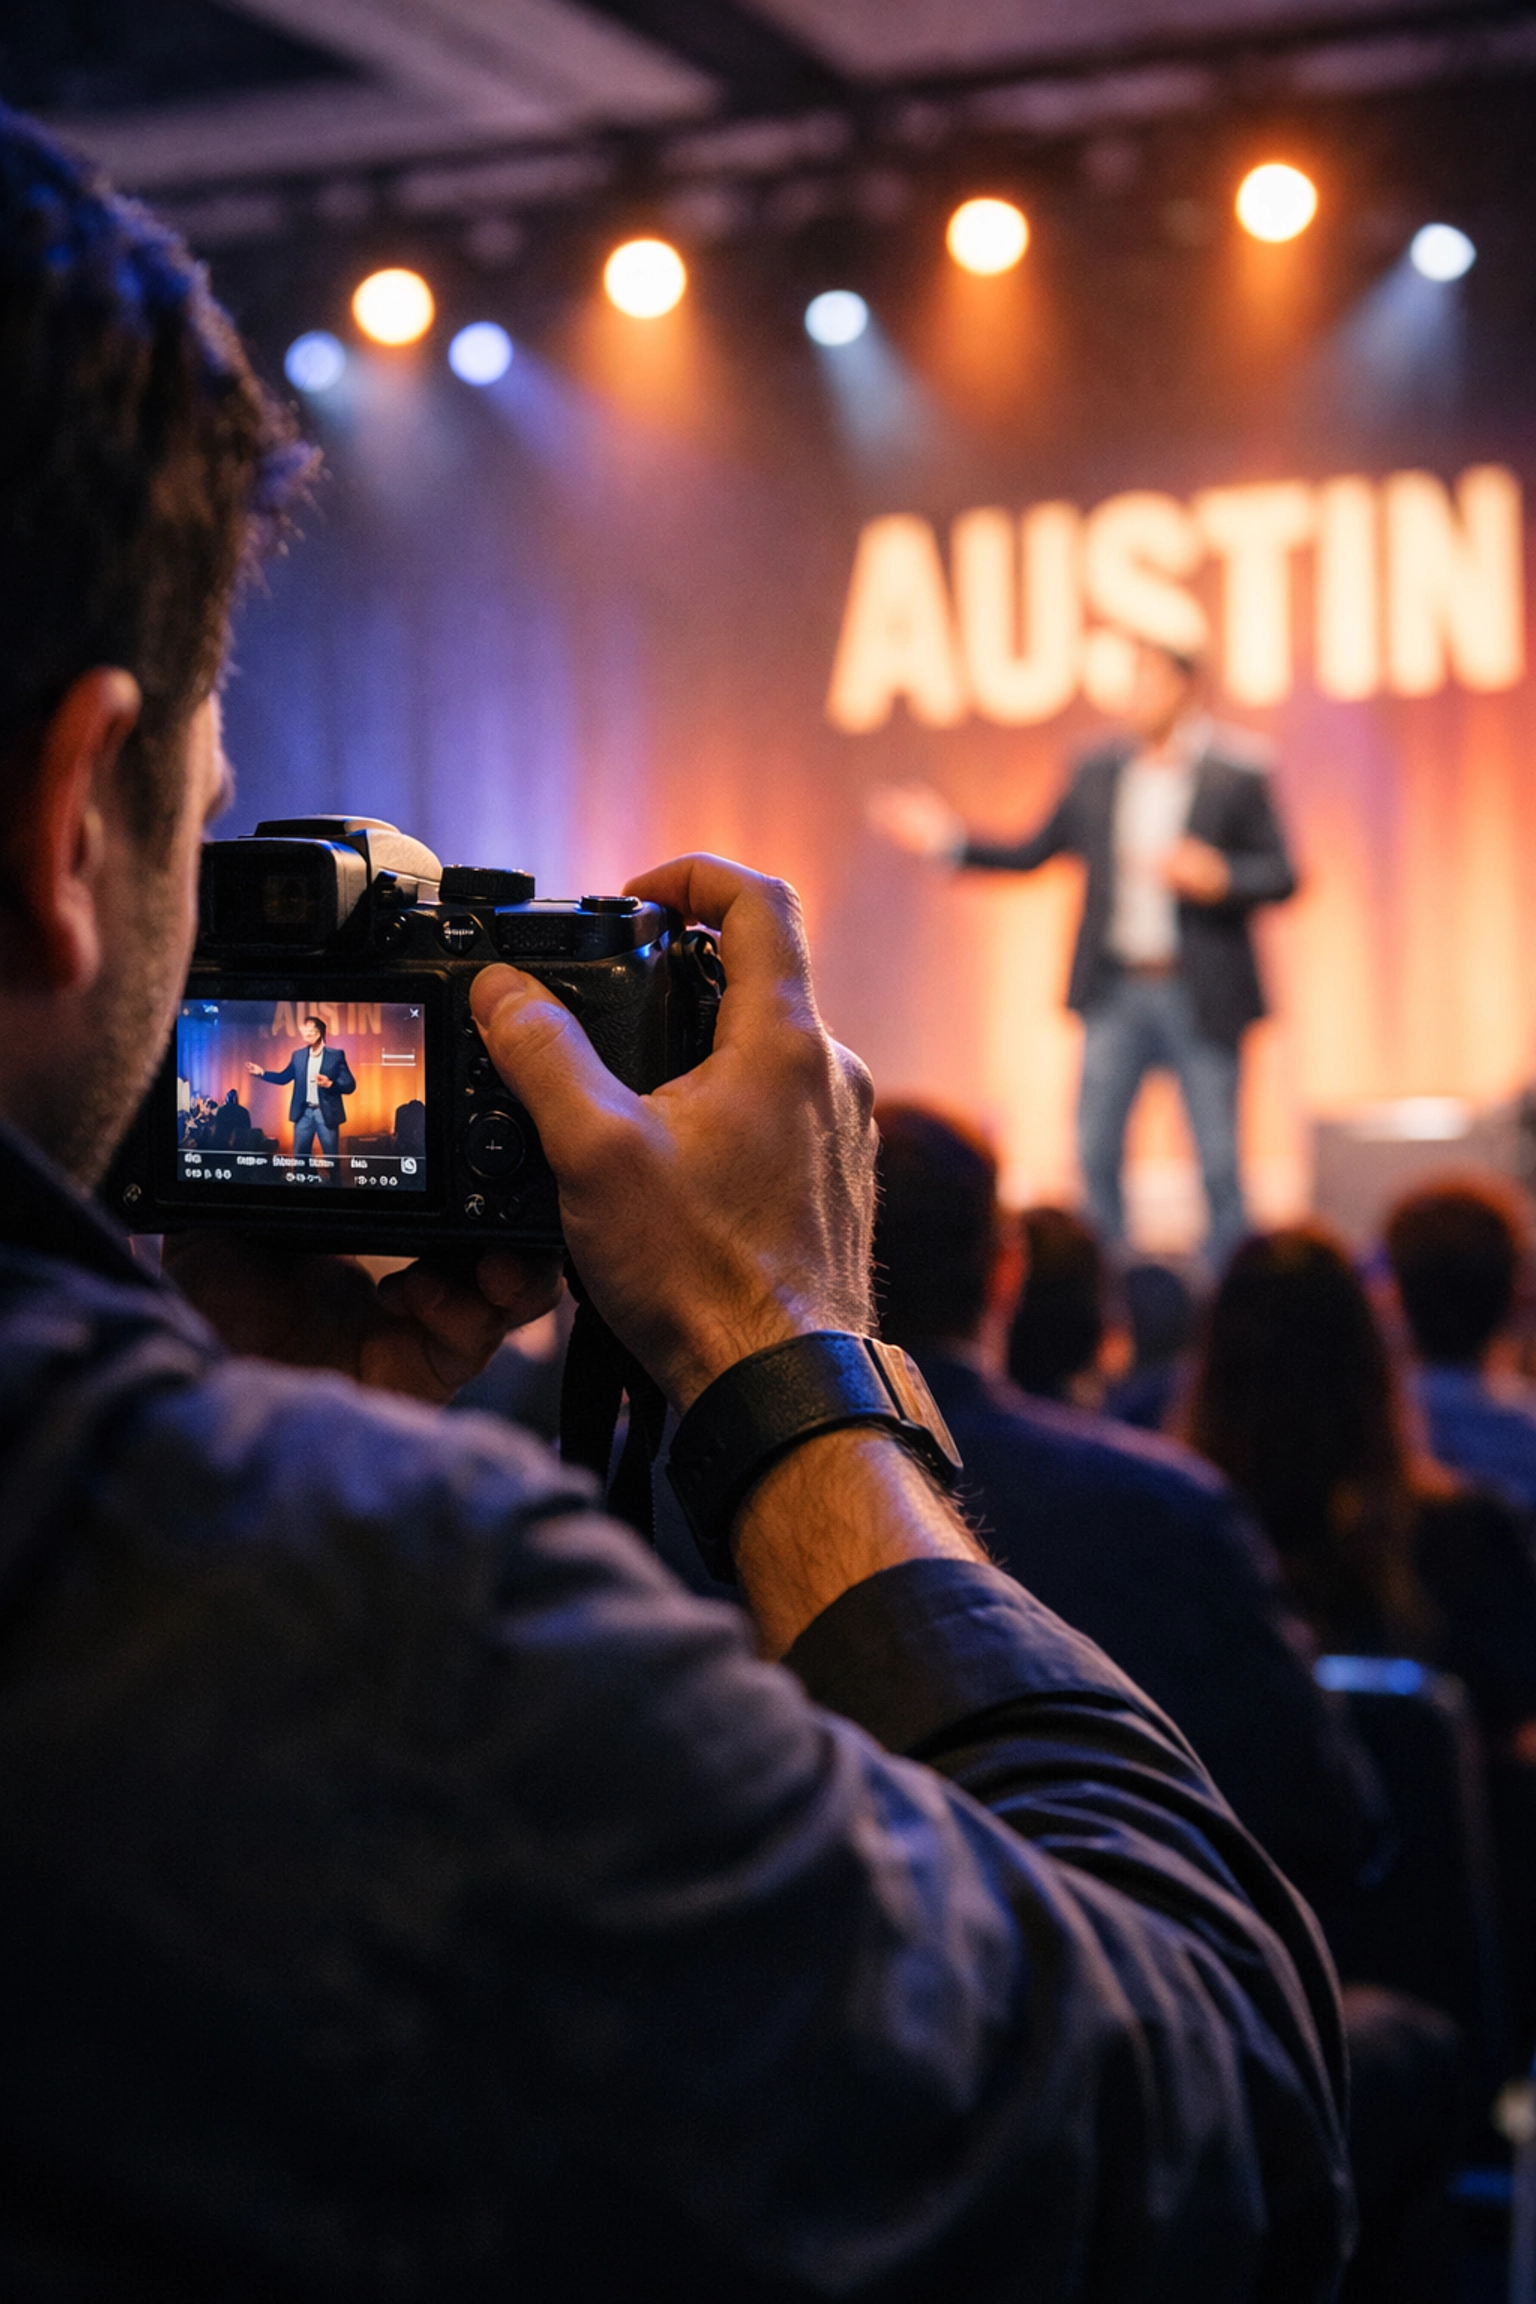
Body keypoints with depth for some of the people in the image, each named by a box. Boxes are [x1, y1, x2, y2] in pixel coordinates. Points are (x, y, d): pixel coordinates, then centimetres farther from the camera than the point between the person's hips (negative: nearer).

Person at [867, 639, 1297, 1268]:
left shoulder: (1238, 773, -5)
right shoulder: (1099, 772, 7)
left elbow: (1281, 876, -5)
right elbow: (1034, 852, 14)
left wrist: (1218, 877, -23)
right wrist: (950, 840, 5)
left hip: (1198, 995, -4)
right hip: (1115, 991, 4)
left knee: (1217, 1159, 1)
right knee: (1095, 1149, 4)